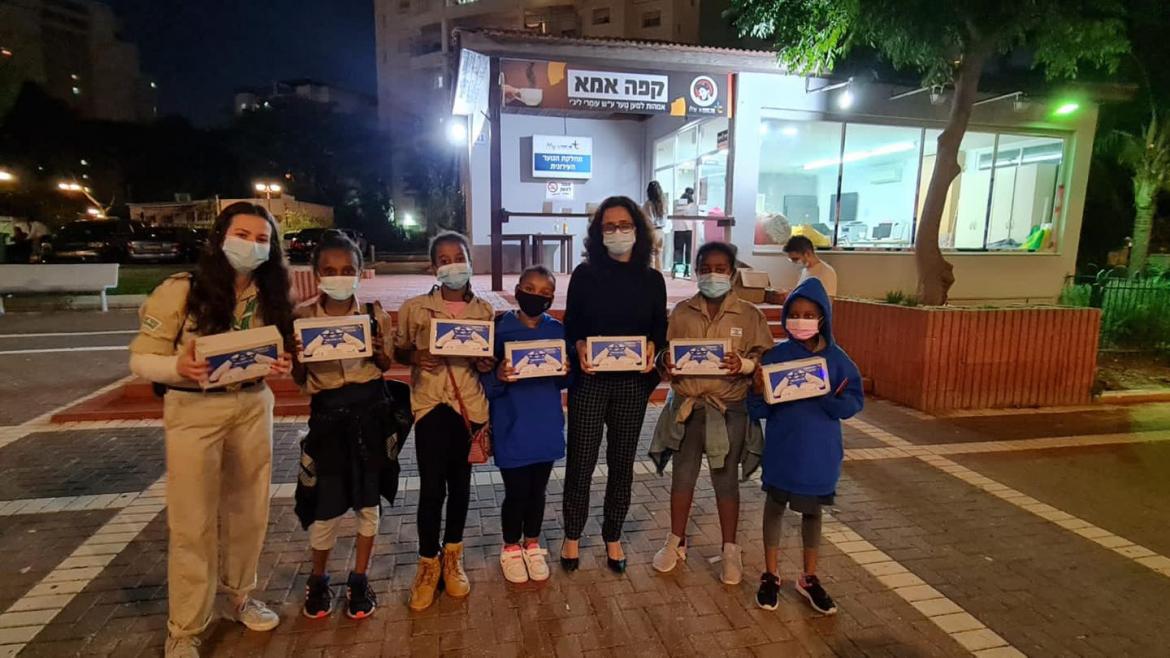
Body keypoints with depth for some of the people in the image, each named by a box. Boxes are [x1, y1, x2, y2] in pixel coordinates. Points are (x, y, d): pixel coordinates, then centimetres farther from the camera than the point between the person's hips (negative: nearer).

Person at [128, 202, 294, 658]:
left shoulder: (270, 297, 1)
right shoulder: (180, 291, -12)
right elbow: (140, 359, -10)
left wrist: (282, 366, -11)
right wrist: (178, 368, -30)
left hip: (253, 407, 4)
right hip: (194, 411, -4)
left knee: (248, 510, 15)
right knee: (193, 523, 4)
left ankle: (239, 597, 37)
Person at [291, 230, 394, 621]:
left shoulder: (374, 314, -3)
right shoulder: (301, 317, -3)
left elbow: (386, 367, 6)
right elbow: (300, 380, 4)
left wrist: (377, 351, -15)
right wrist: (296, 358, -17)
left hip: (370, 409, 1)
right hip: (327, 412, 0)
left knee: (368, 497, 10)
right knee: (327, 502, 5)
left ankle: (359, 580, 30)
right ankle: (318, 579, 32)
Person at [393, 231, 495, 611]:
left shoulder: (485, 310, 5)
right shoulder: (414, 308, 0)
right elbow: (398, 352, 7)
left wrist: (488, 364, -8)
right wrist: (414, 357, -14)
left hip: (470, 403, 2)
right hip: (431, 402, -2)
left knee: (460, 482, 12)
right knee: (432, 485, -3)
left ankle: (452, 558, 31)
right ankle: (428, 563, 20)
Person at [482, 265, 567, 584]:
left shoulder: (557, 330, 0)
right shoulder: (500, 329, -10)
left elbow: (563, 382, 6)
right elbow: (486, 384, -10)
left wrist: (565, 372, -15)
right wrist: (499, 378, -31)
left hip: (547, 426, 3)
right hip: (511, 429, -3)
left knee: (538, 490, 16)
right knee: (516, 492, 7)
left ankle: (532, 546, 37)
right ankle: (511, 549, 31)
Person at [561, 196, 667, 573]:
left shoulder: (652, 279, 4)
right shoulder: (584, 274, -1)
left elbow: (660, 328, 7)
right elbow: (570, 325, 1)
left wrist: (652, 347, -14)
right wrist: (579, 347, -20)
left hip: (632, 383, 2)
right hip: (590, 379, -1)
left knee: (622, 461, 12)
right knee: (581, 460, 4)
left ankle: (613, 537, 30)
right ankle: (572, 536, 25)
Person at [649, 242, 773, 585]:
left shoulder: (749, 314, -3)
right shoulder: (682, 312, 2)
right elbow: (665, 355, 5)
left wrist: (743, 364, -22)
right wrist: (665, 361, -17)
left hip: (730, 409, -1)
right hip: (687, 406, 2)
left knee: (726, 479, 9)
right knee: (682, 475, 12)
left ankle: (730, 550, 26)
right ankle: (676, 541, 30)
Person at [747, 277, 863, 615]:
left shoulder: (836, 358, -5)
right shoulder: (775, 355, -9)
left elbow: (854, 401, -6)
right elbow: (759, 410, -9)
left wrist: (827, 398, -24)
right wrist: (758, 391, -29)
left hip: (820, 450, 1)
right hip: (781, 447, -1)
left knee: (812, 510, 16)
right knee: (775, 504, 12)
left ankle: (809, 578, 34)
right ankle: (771, 575, 30)